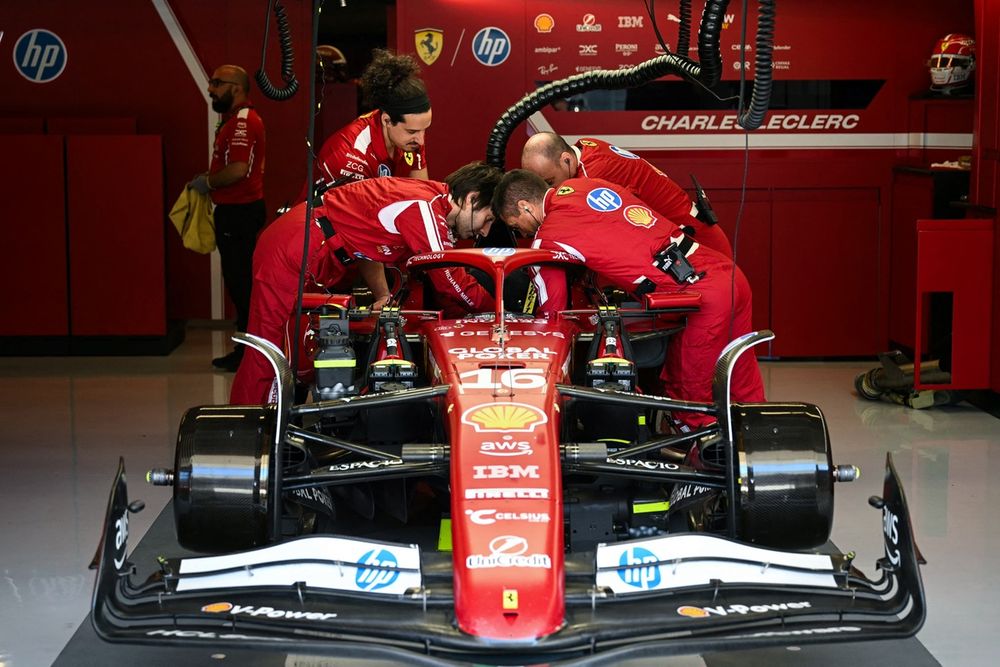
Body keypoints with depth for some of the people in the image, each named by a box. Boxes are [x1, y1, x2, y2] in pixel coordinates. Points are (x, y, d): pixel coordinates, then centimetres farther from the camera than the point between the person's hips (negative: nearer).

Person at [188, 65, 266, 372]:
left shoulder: (243, 121, -17)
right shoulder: (236, 119, 18)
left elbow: (238, 169, -27)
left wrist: (207, 182, -13)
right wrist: (209, 181, 10)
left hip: (239, 212, -11)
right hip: (234, 210, 11)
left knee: (241, 281, -6)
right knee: (239, 280, 14)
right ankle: (245, 350, 21)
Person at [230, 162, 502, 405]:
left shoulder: (431, 195, 10)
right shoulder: (426, 207, -20)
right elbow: (452, 282, -18)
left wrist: (383, 296, 5)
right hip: (293, 251, -10)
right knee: (265, 355, -5)